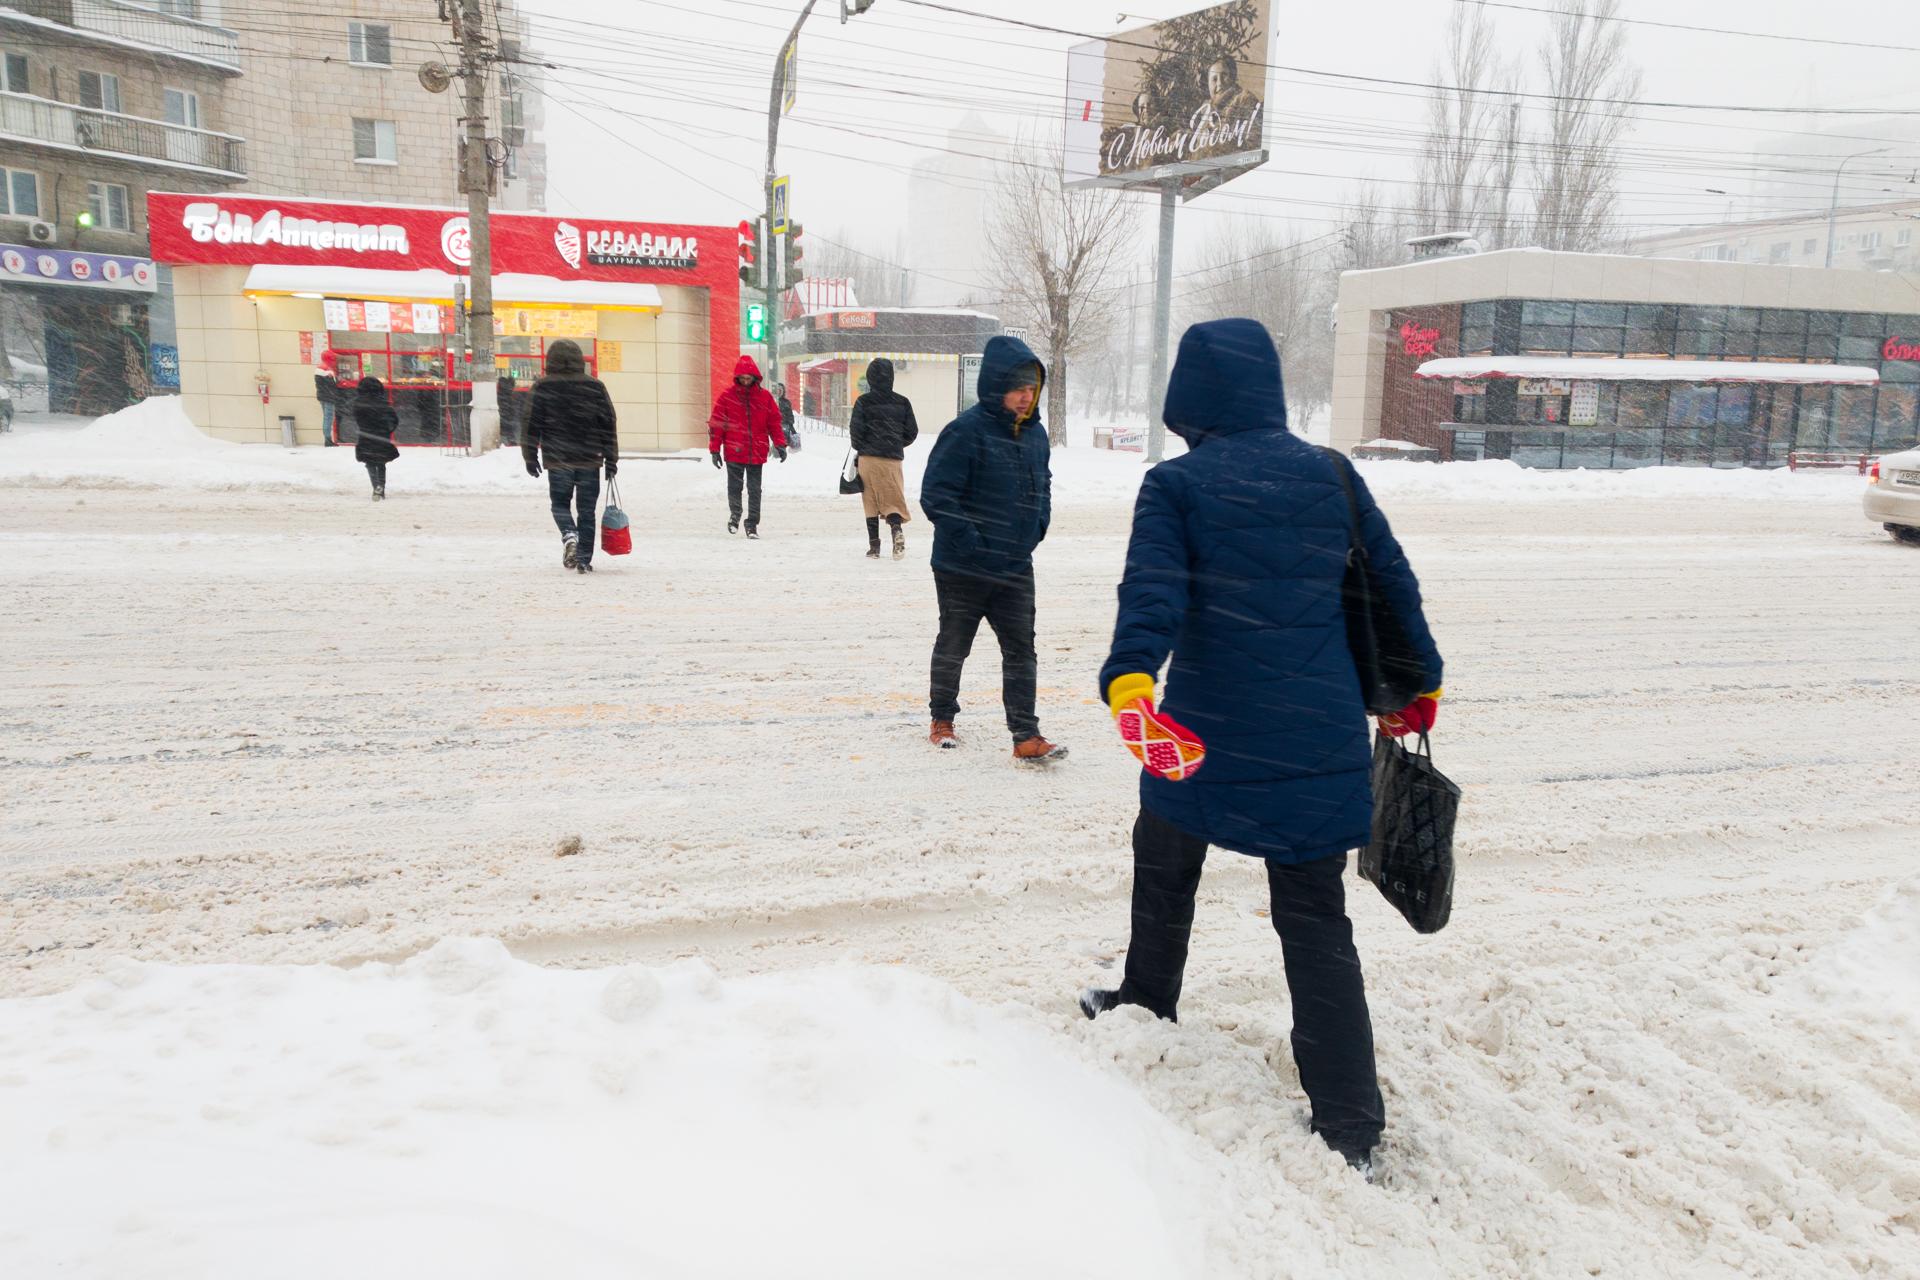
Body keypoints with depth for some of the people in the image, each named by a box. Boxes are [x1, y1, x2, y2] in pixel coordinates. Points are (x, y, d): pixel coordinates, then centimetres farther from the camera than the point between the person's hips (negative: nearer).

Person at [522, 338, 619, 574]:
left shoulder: (542, 388, -2)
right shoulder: (595, 387, 2)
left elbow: (531, 426, -1)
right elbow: (609, 426, 3)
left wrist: (530, 458, 9)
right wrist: (611, 459, 9)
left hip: (557, 460, -1)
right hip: (589, 460, 1)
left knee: (560, 503, 15)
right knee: (587, 510, 7)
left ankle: (569, 535, -14)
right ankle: (584, 560, 5)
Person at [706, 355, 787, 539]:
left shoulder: (765, 397, 4)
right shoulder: (727, 396, -1)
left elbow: (775, 422, 8)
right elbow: (715, 423, 0)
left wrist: (780, 444, -2)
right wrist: (715, 449, -2)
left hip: (757, 453, 1)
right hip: (734, 453, -1)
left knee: (754, 490, 3)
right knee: (734, 487, 8)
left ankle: (752, 524, 10)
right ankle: (734, 514, 32)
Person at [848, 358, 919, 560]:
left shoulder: (863, 402, -6)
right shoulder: (902, 402, 3)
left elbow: (856, 430, -8)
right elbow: (912, 432, 6)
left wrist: (859, 448, 11)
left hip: (869, 458, -1)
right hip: (893, 459, 2)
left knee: (871, 502, 7)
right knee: (893, 499, 7)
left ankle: (874, 545, 7)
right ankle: (896, 529, -21)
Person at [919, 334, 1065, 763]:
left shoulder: (1035, 433, 5)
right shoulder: (965, 432, -18)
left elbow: (1043, 483, 22)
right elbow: (936, 494, -19)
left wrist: (1038, 526, 9)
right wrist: (970, 540, -21)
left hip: (1015, 566, 5)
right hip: (963, 567, -5)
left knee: (1021, 650, 1)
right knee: (954, 646, 12)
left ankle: (1026, 736, 4)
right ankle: (942, 719, 32)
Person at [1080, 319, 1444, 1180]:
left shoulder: (1176, 485, -5)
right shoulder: (1332, 475, 6)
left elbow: (1152, 590, -22)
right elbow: (1392, 584, 12)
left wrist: (1129, 678, -35)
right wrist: (1416, 683, 24)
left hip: (1209, 727, -3)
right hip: (1322, 738, 3)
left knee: (1165, 866, 24)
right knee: (1316, 922, 9)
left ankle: (1149, 1005, 44)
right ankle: (1351, 1128, 10)